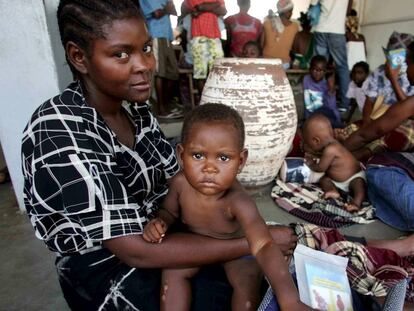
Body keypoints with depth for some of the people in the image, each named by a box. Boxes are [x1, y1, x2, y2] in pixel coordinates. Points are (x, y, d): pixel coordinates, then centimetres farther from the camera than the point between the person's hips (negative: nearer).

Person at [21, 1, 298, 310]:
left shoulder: (133, 106, -5)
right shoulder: (60, 133, -28)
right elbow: (137, 250, -29)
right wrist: (252, 242, -24)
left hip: (157, 231, 6)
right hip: (107, 274, -6)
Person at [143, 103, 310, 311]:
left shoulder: (237, 202, -40)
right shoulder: (180, 183, -27)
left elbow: (264, 246, -53)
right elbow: (170, 211, -4)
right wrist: (160, 222, -28)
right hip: (194, 243, 3)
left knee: (248, 283, -20)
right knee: (171, 272, -11)